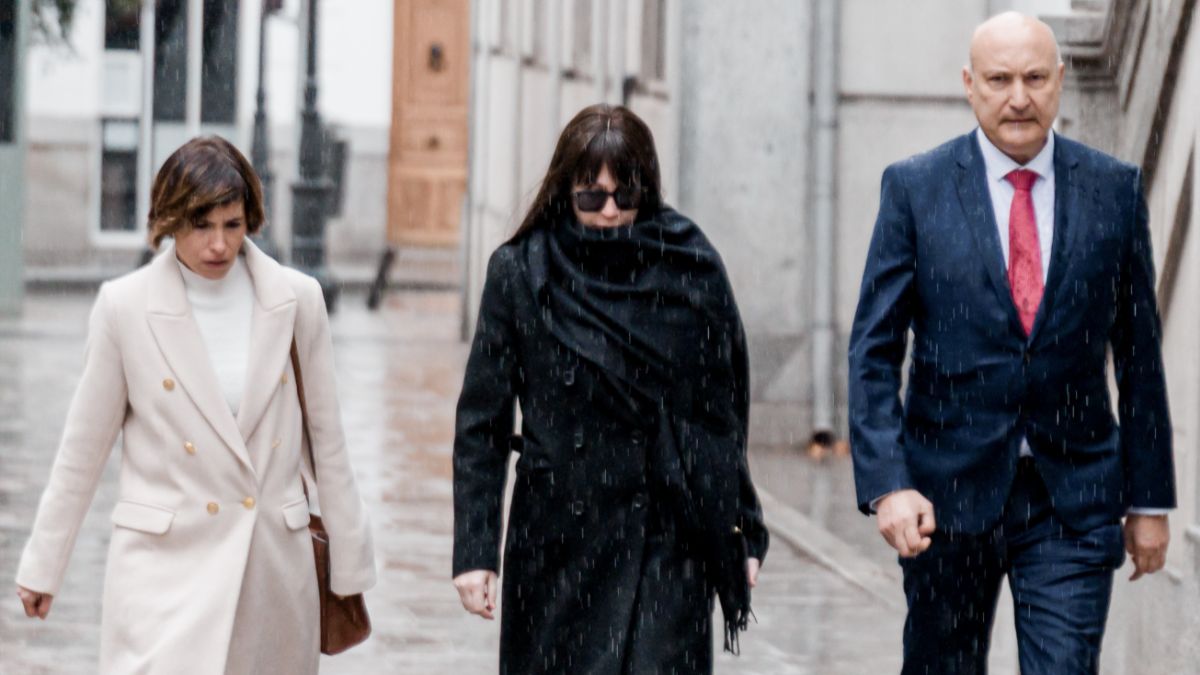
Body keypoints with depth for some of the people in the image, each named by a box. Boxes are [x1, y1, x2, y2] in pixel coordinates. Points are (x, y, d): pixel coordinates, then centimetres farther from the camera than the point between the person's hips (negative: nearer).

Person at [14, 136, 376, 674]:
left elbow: (326, 439, 8)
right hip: (166, 562, -3)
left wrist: (349, 562, 10)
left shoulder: (297, 301, 1)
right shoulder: (125, 306, -5)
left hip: (275, 563, 3)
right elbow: (83, 448, 4)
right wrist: (42, 565, 8)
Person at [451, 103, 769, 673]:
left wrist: (744, 533, 7)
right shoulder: (520, 273, 0)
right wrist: (474, 549, -4)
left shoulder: (691, 268, 1)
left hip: (667, 546, -1)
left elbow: (726, 411, 8)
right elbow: (481, 422, 1)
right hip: (556, 545, 1)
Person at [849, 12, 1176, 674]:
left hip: (1074, 499, 0)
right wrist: (887, 484, -14)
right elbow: (873, 352, -3)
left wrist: (1150, 497, 7)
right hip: (948, 493, 0)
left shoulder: (1115, 189, 4)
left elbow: (1139, 355, 8)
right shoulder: (915, 187, -1)